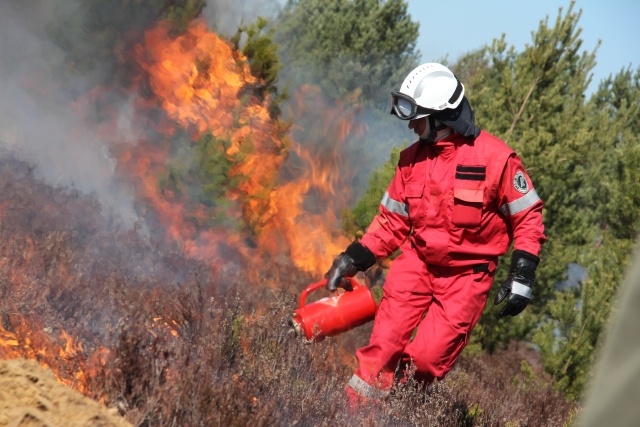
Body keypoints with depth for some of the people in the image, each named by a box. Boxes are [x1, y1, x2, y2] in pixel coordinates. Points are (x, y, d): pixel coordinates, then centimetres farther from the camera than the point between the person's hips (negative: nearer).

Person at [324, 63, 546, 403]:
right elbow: (392, 220, 12)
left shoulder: (495, 158, -11)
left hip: (467, 274, -4)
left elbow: (528, 218, -5)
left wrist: (522, 277, -10)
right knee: (383, 349, -11)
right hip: (417, 261, 4)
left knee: (427, 359, -13)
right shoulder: (412, 158, 5)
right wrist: (354, 259, 2)